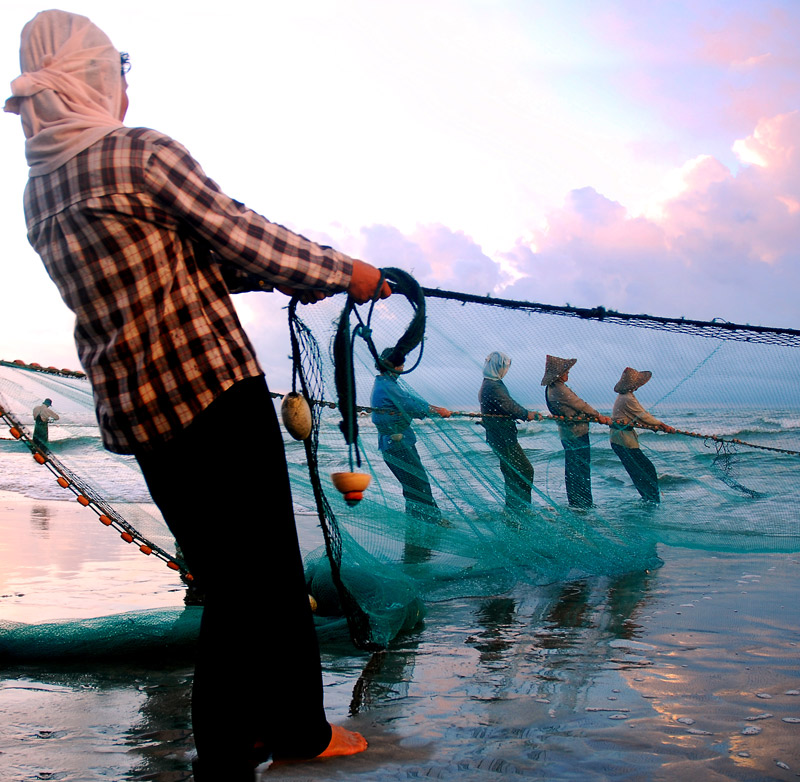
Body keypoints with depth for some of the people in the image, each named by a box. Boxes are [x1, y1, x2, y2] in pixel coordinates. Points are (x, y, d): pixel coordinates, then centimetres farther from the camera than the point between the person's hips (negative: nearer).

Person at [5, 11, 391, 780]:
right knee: (252, 581, 3)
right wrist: (341, 271, 6)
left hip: (132, 413, 8)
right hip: (210, 390, -8)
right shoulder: (140, 153, -11)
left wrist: (291, 273, 19)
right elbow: (241, 236, -9)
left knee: (243, 573, 18)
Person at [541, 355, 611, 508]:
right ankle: (583, 504, 2)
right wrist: (598, 416, 0)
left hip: (567, 434, 10)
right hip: (576, 433, -10)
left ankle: (574, 502, 24)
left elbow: (576, 406, 14)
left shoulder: (553, 388, 11)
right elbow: (580, 405, -14)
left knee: (572, 469, 16)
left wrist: (598, 417, 14)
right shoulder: (559, 389, -21)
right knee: (582, 468, -3)